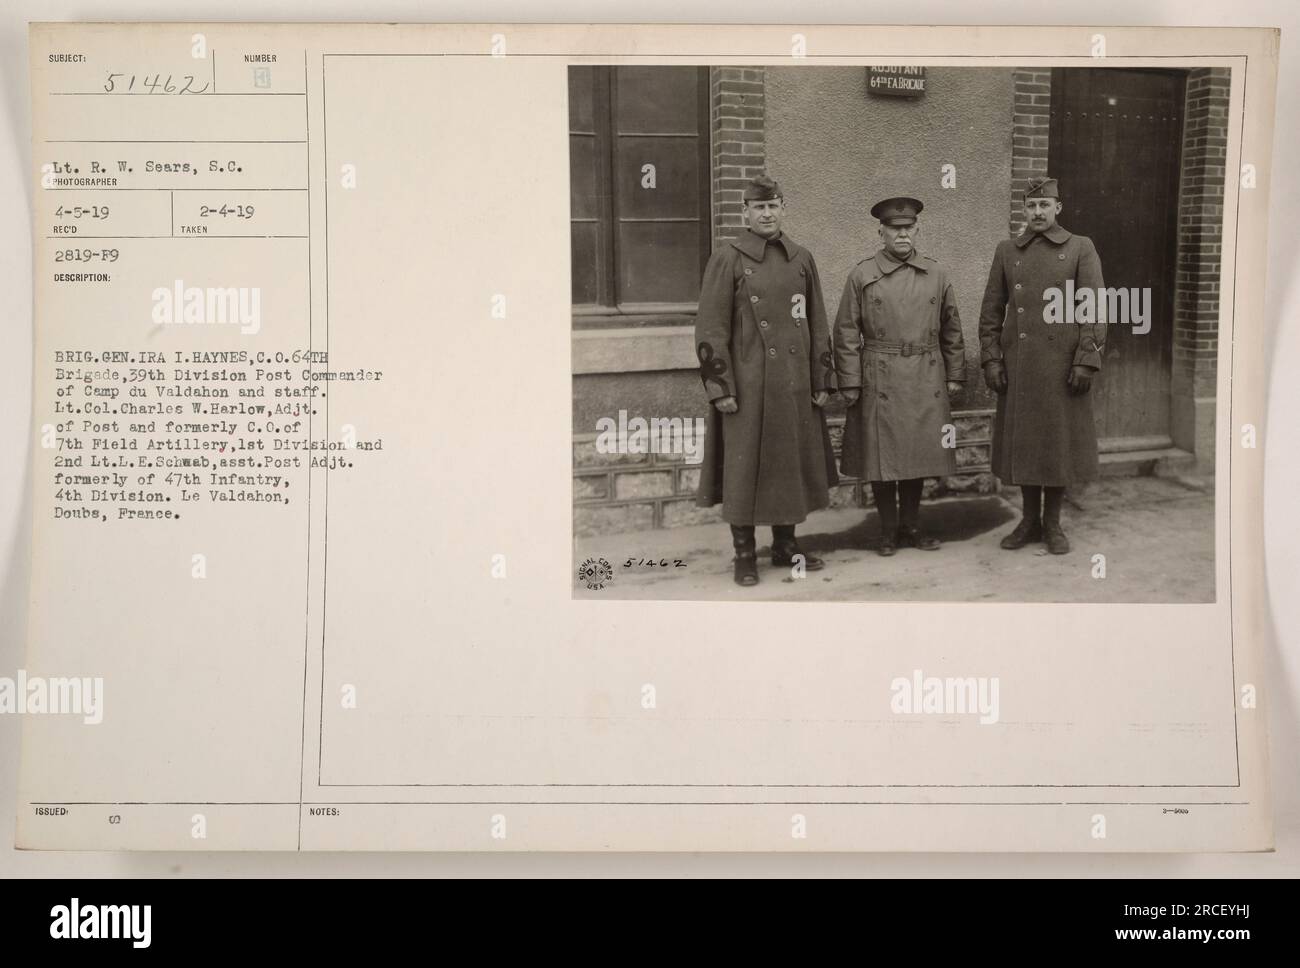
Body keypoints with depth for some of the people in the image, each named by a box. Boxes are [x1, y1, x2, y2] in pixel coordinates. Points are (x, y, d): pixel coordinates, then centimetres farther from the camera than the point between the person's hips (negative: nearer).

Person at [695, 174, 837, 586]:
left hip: (794, 385, 4)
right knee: (744, 470, 1)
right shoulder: (728, 259, -3)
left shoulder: (801, 259, 10)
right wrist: (719, 386, -11)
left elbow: (817, 324, 13)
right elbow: (710, 329, -6)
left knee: (793, 464, 11)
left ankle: (785, 544, 26)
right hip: (747, 385, -4)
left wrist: (821, 379, 8)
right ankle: (744, 555, 12)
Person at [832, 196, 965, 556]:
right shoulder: (862, 275, -1)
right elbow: (846, 334, -2)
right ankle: (888, 530, 16)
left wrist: (955, 375, 11)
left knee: (919, 455, 9)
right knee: (882, 457, 3)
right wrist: (849, 383, -6)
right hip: (880, 383, -2)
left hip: (926, 382, 3)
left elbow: (951, 330, 14)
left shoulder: (936, 275, 7)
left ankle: (911, 525, 23)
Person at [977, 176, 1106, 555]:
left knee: (1060, 443, 3)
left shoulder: (1081, 249, 2)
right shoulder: (1007, 251, 10)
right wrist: (991, 360, 1)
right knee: (1022, 442, 7)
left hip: (1062, 365, -2)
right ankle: (1030, 521, 20)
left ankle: (1053, 524, 16)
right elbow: (991, 311, 9)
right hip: (1018, 366, 2)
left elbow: (1094, 310, -2)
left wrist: (1086, 361, -10)